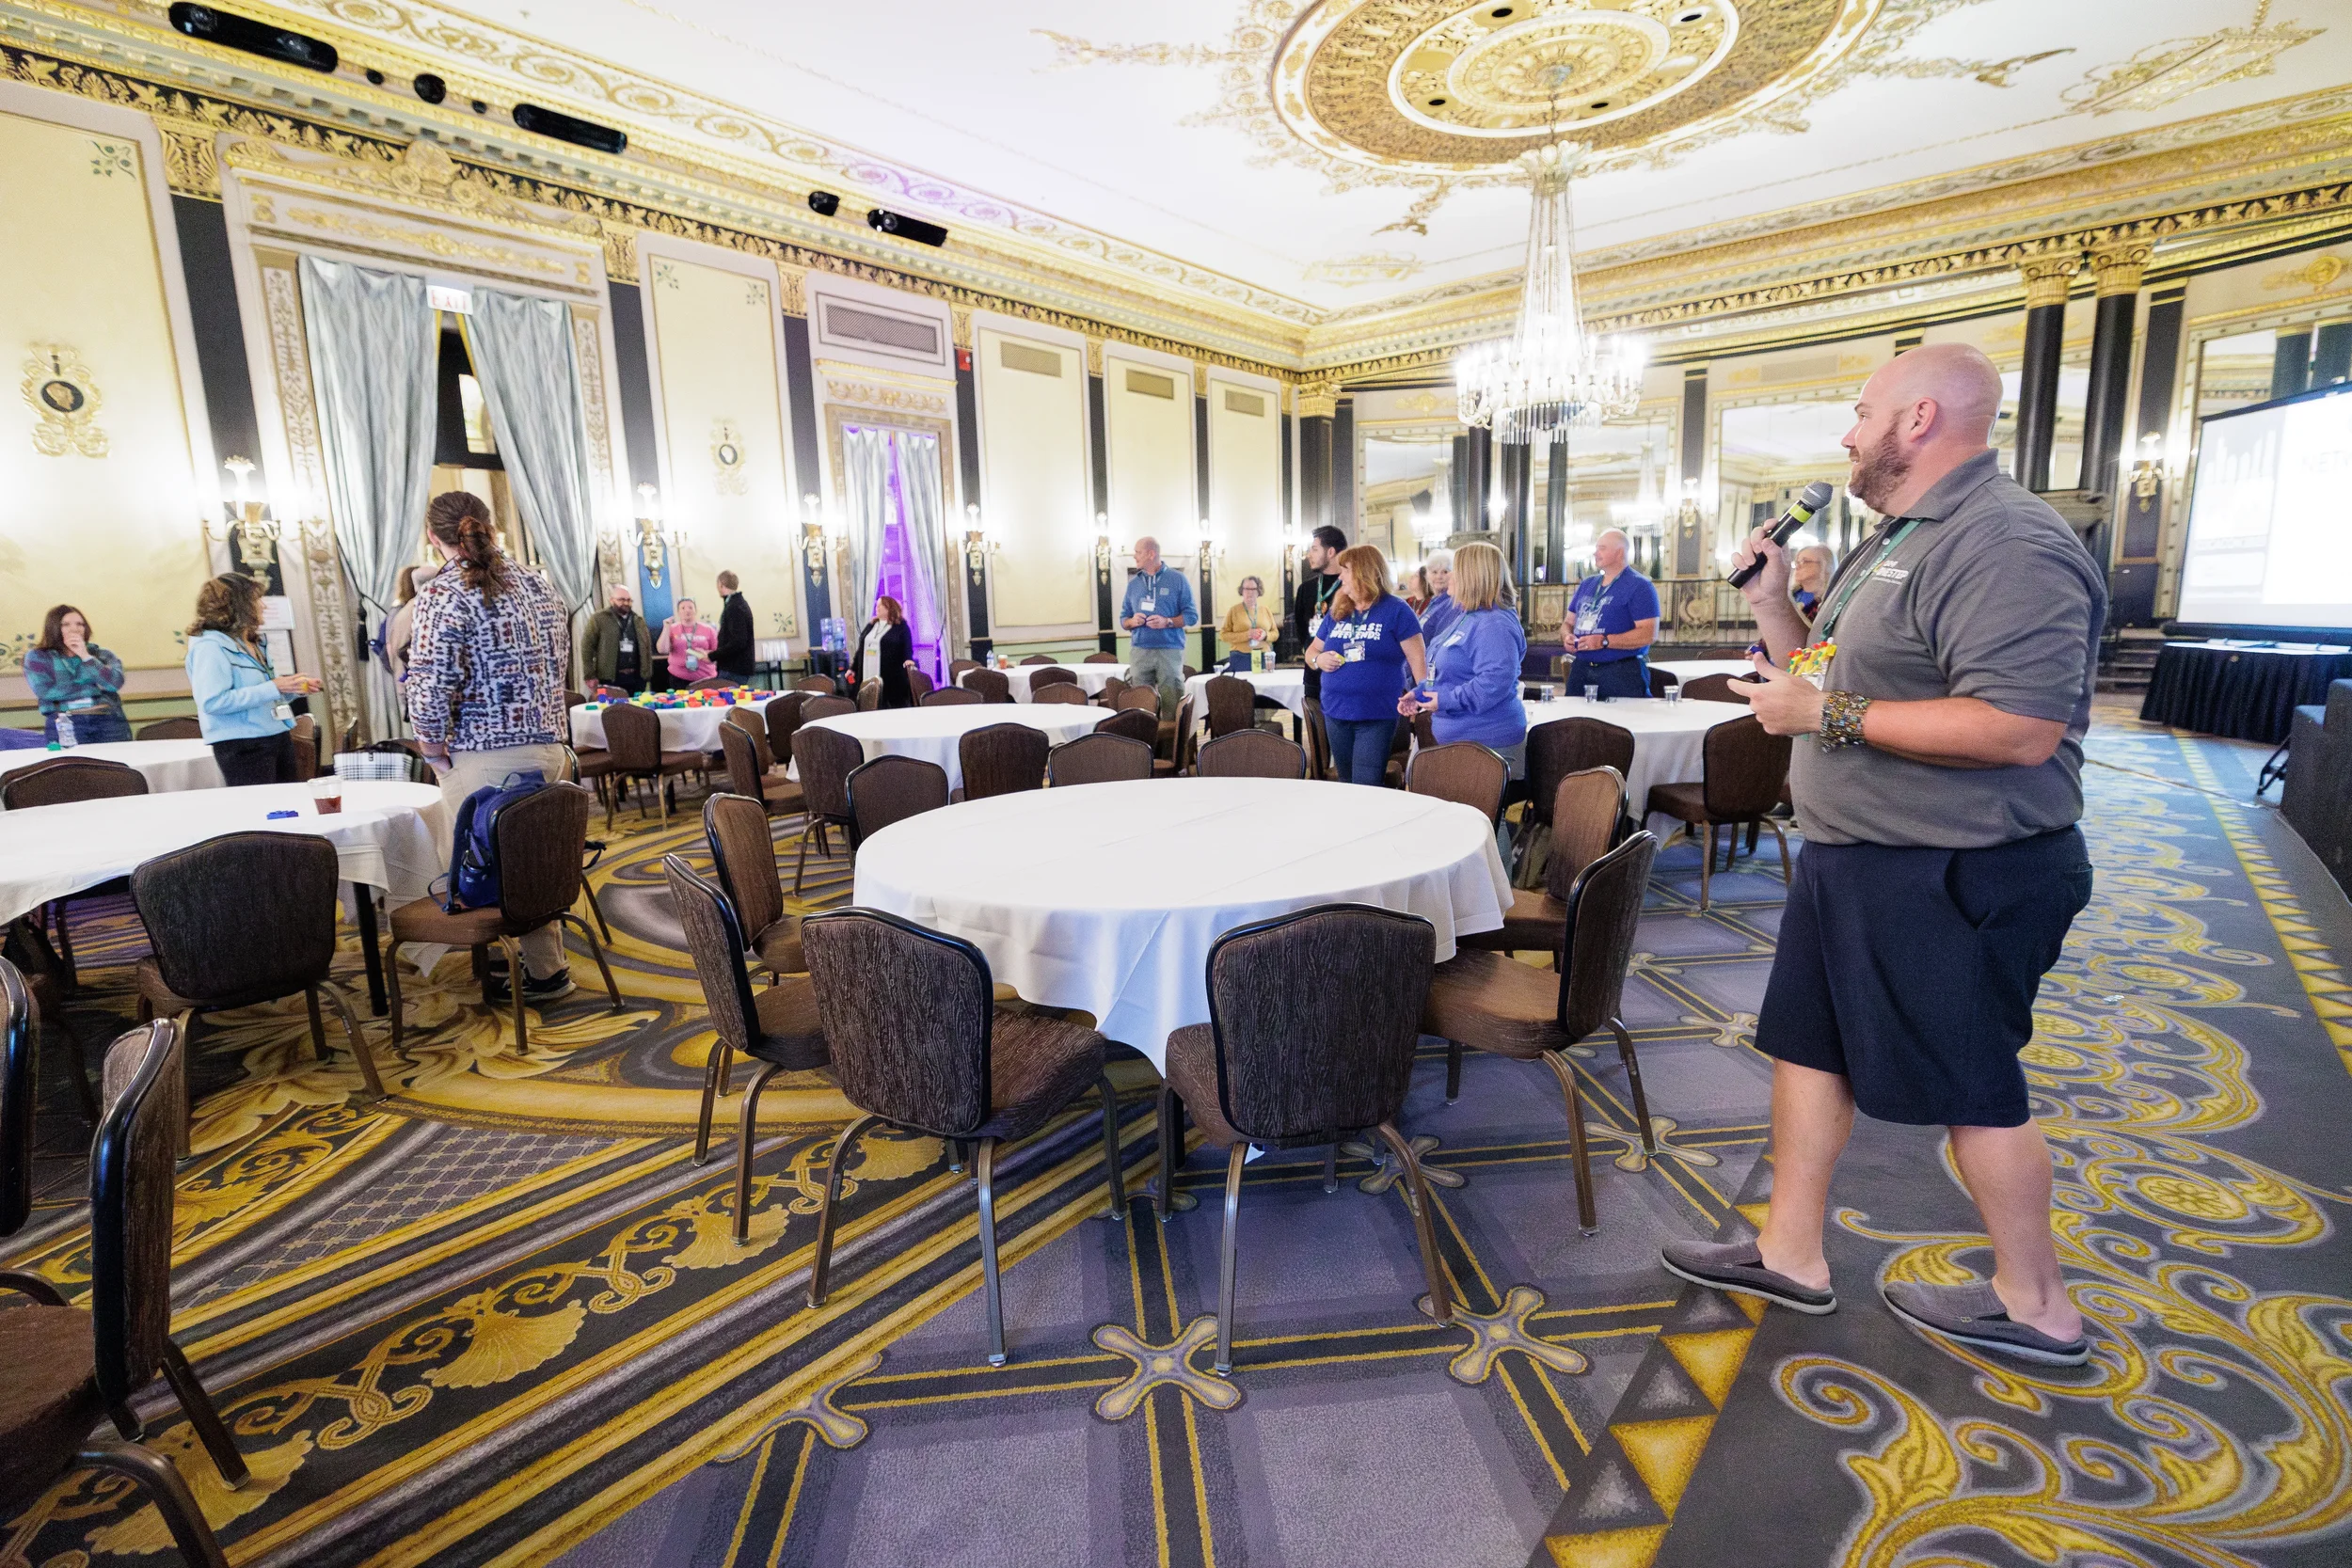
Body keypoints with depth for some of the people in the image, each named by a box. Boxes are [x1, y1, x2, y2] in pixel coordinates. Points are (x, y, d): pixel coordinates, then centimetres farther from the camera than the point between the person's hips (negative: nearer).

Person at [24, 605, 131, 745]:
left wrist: (86, 656, -3)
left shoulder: (101, 654, 15)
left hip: (108, 722, 1)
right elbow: (45, 691, -3)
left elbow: (115, 683, -3)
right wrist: (94, 687, -1)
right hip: (65, 723, -1)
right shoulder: (37, 656, 13)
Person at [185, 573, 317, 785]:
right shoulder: (210, 645, -13)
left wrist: (292, 688, 6)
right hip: (242, 746, -9)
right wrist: (272, 688, -24)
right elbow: (213, 702, -24)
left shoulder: (250, 642, 15)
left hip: (277, 737, 9)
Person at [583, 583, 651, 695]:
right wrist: (590, 675, -9)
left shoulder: (639, 620, 14)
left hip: (636, 677, 5)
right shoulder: (599, 619, -1)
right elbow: (587, 646, -4)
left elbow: (647, 646, 15)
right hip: (610, 678, -4)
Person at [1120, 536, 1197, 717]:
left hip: (1170, 650, -3)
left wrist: (1167, 622, -16)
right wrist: (1132, 621, -7)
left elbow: (1191, 615, -1)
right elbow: (1123, 618, 16)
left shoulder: (1177, 579, 1)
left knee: (1172, 703, -2)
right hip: (1139, 651, 3)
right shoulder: (1133, 582, 13)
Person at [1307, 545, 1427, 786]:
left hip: (1377, 716, -6)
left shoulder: (1396, 610, -5)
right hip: (1336, 713, 6)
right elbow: (1311, 651, 20)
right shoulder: (1336, 612, 12)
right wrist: (1318, 660, -5)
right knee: (1347, 787, 14)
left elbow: (1418, 659, -9)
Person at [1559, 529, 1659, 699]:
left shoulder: (1639, 586, -6)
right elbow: (1568, 622, 21)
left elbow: (1649, 634, -15)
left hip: (1622, 672, -6)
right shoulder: (1586, 584, 16)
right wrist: (1567, 636, -3)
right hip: (1581, 669, 6)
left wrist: (1604, 641, -22)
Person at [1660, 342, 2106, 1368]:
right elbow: (1833, 674, 21)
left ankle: (2036, 1306, 29)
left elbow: (2023, 728, -29)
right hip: (1853, 859, 10)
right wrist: (1773, 603, 7)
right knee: (1808, 1044, 14)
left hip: (1950, 878, -10)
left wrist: (1828, 714, -24)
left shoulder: (2006, 545, -19)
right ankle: (1790, 1254, 29)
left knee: (1968, 1088, 6)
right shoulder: (1898, 541, 15)